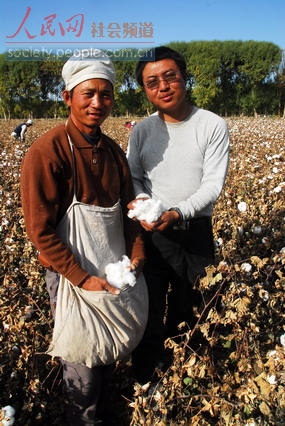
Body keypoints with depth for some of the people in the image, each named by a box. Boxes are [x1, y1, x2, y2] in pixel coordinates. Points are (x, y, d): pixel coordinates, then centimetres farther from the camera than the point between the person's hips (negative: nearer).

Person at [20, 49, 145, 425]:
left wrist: (136, 253, -4)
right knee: (82, 367, 12)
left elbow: (128, 207, 9)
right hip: (71, 273, -6)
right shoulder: (46, 152, -20)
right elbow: (41, 231, -19)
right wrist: (82, 279, -20)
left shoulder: (113, 150, 1)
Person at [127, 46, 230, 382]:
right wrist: (143, 202, -18)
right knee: (149, 301, 11)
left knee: (184, 303, 18)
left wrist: (177, 213, -28)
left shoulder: (213, 126, -9)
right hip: (150, 230, 2)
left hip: (194, 231, -1)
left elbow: (212, 184, -13)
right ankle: (145, 375, 35)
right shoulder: (141, 130, 2)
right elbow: (132, 176, 5)